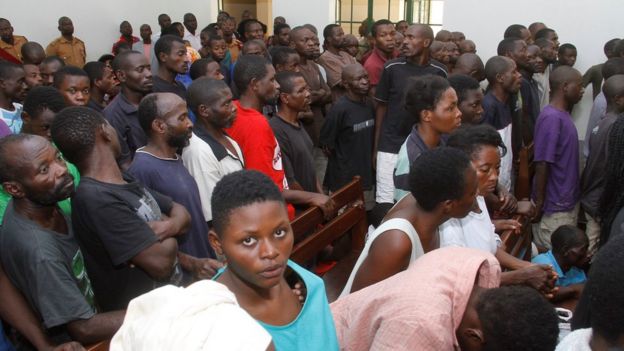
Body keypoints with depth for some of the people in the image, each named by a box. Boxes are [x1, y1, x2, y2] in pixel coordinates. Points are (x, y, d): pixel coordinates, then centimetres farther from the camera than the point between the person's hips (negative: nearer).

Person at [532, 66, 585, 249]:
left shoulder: (563, 115, 8)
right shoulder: (551, 118, -21)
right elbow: (542, 164, -22)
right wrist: (539, 202, -19)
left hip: (568, 200, 9)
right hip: (554, 206, -9)